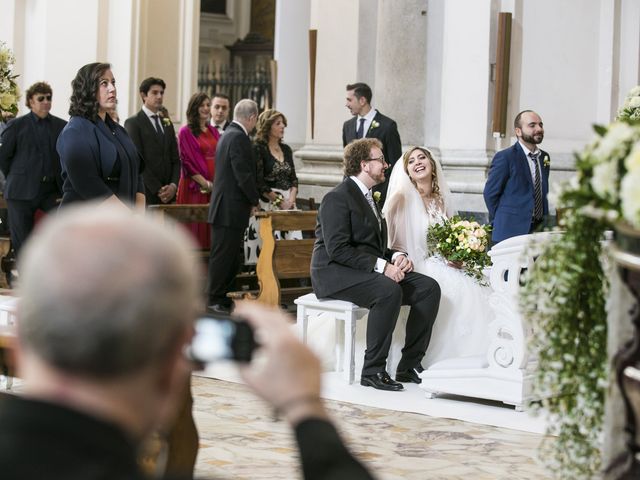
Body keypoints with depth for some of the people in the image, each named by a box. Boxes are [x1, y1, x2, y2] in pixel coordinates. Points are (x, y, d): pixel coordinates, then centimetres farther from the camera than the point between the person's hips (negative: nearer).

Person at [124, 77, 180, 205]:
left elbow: (175, 159, 16)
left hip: (168, 195, 5)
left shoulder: (167, 123, 19)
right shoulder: (133, 123, -1)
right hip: (145, 195, -5)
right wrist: (158, 190, -13)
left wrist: (173, 185, -2)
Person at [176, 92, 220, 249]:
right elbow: (188, 161, -8)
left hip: (214, 187, 5)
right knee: (195, 229, -4)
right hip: (194, 187, -5)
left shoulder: (213, 132, 15)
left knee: (210, 230, 4)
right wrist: (204, 183, -14)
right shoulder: (186, 132, -2)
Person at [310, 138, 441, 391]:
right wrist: (381, 266, -24)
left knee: (429, 287, -8)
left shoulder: (367, 198, 21)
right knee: (389, 291, -35)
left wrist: (397, 256, 2)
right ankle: (373, 371, -27)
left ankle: (410, 364, -5)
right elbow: (338, 250, -20)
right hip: (335, 275, -9)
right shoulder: (337, 198, -10)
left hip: (370, 271, 9)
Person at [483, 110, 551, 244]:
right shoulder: (505, 157, -7)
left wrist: (544, 221, 11)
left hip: (538, 231, 6)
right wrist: (502, 223, -1)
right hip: (511, 233, -6)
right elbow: (490, 193, -5)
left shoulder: (544, 157, 14)